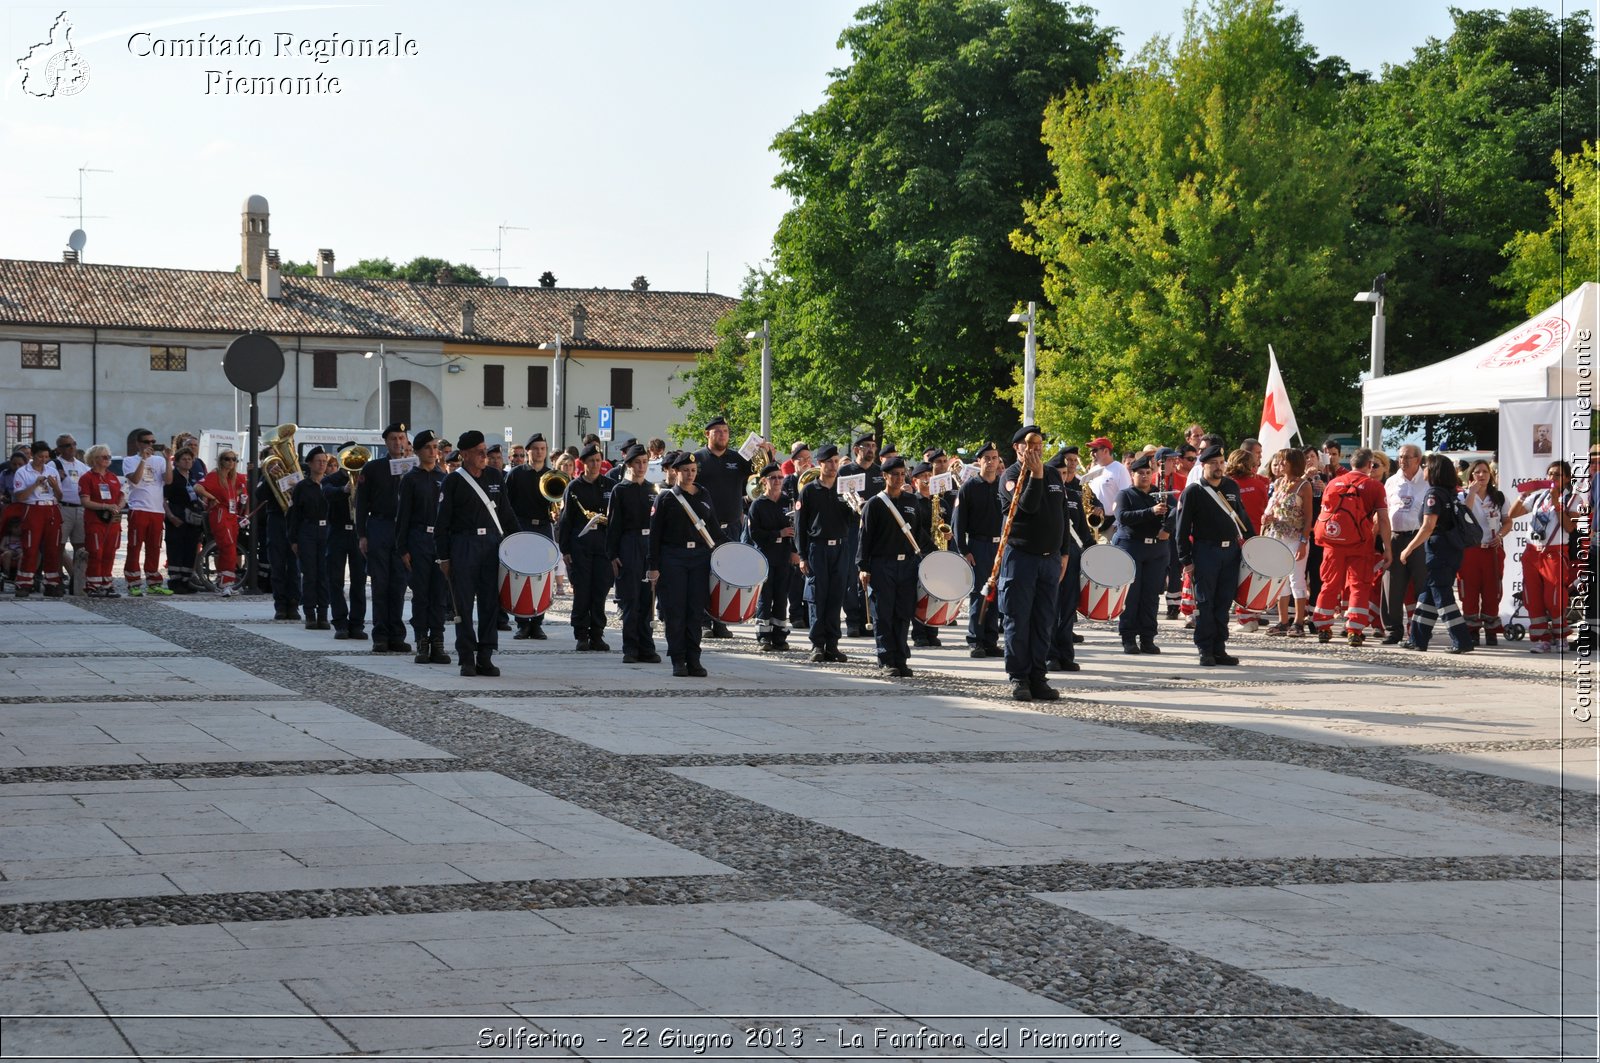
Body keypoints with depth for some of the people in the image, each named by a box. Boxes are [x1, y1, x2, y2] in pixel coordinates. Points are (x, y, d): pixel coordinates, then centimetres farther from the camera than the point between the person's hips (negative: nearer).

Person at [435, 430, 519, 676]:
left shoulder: (496, 477, 10)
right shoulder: (453, 481, -2)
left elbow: (506, 513, 17)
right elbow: (442, 522, -2)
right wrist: (443, 557, -5)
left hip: (492, 543, 3)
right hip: (463, 545, -3)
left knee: (490, 602, 3)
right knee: (464, 604, 0)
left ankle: (485, 657, 9)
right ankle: (467, 658, 6)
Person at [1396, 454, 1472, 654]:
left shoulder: (1434, 493, -12)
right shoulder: (1452, 493, 12)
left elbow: (1428, 527, -18)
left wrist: (1408, 549, -14)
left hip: (1438, 551, -9)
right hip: (1453, 551, 9)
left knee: (1442, 597, -6)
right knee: (1428, 595, 13)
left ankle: (1462, 641, -10)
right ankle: (1418, 639, 16)